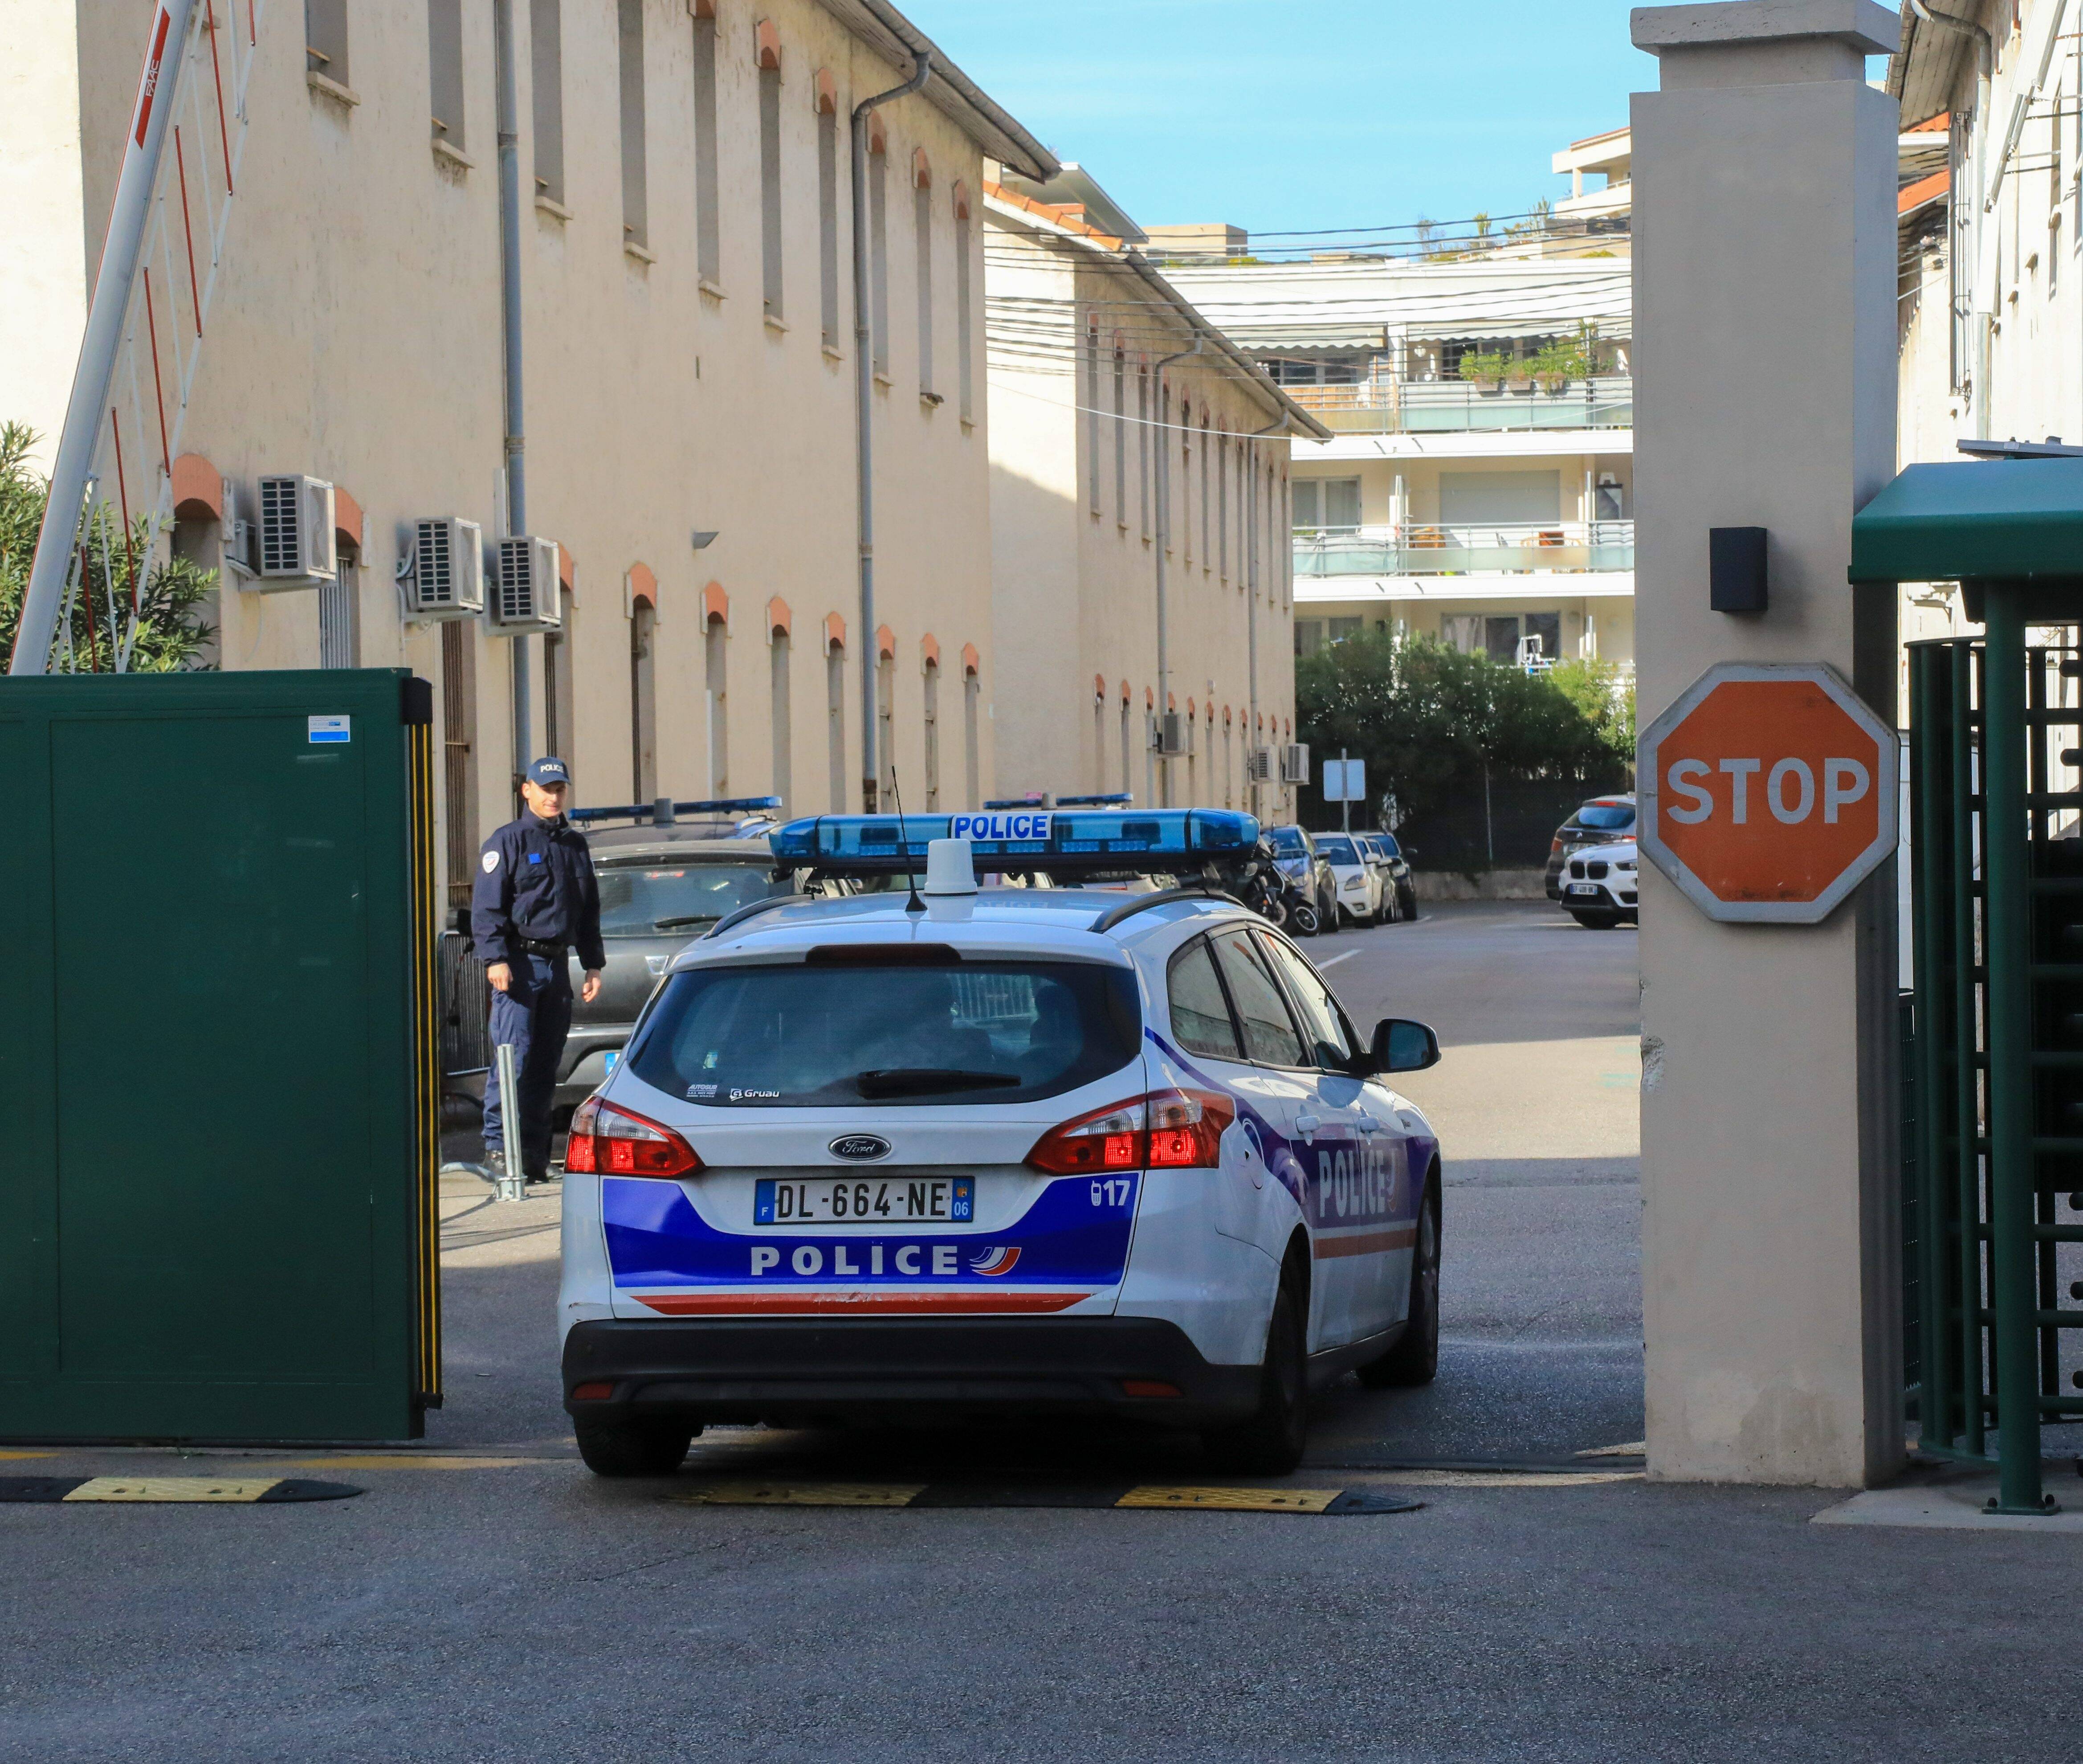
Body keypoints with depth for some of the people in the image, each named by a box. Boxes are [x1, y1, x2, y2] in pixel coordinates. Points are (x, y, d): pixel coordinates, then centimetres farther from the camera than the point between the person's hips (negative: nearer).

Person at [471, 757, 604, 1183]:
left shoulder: (574, 845, 17)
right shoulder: (508, 841, -2)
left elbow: (589, 911, 24)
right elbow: (487, 907, -7)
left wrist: (593, 965, 17)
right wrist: (496, 959, -17)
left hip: (558, 963, 6)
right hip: (519, 962, -6)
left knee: (547, 1061, 6)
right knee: (515, 1055, -12)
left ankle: (534, 1152, 10)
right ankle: (499, 1144, -9)